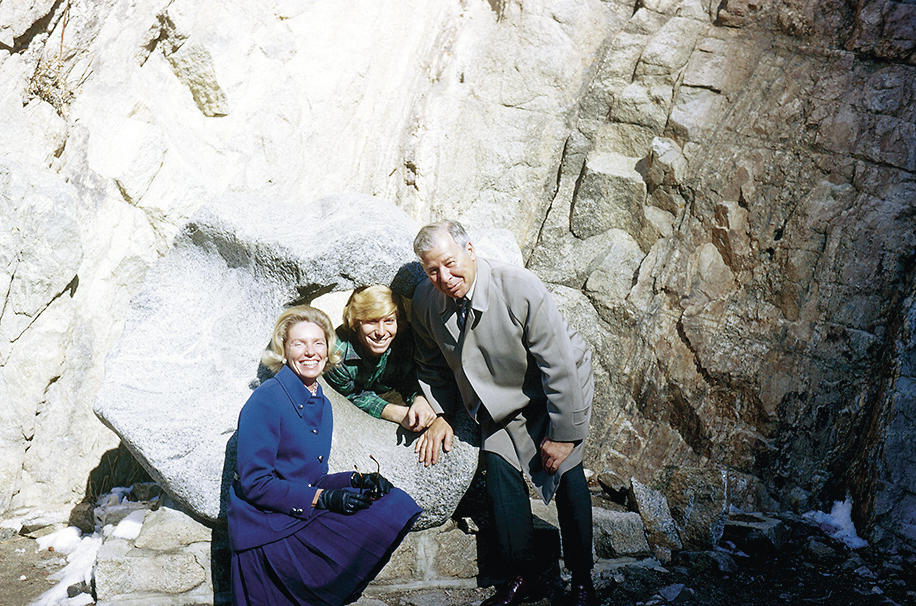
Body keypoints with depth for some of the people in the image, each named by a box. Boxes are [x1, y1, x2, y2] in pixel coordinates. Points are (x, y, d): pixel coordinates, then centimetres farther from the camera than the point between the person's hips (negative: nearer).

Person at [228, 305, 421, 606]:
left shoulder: (322, 404, 13)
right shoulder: (266, 400, -12)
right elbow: (253, 482, -16)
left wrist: (357, 481, -2)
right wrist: (323, 498, -20)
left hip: (302, 519, 8)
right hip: (268, 533, -8)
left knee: (395, 502, -9)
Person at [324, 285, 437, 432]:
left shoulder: (403, 339, -27)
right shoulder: (339, 352, -37)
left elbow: (408, 381, -13)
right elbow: (355, 398, -24)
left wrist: (420, 401, -38)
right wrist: (398, 414, -39)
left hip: (387, 394, 5)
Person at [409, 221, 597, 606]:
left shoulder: (520, 289, -30)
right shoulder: (425, 304, -14)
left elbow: (559, 365, -24)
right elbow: (433, 367, 8)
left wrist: (562, 434, -20)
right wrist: (440, 415, -1)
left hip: (558, 388, -4)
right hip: (501, 399, 4)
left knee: (564, 471, -8)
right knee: (499, 465, -10)